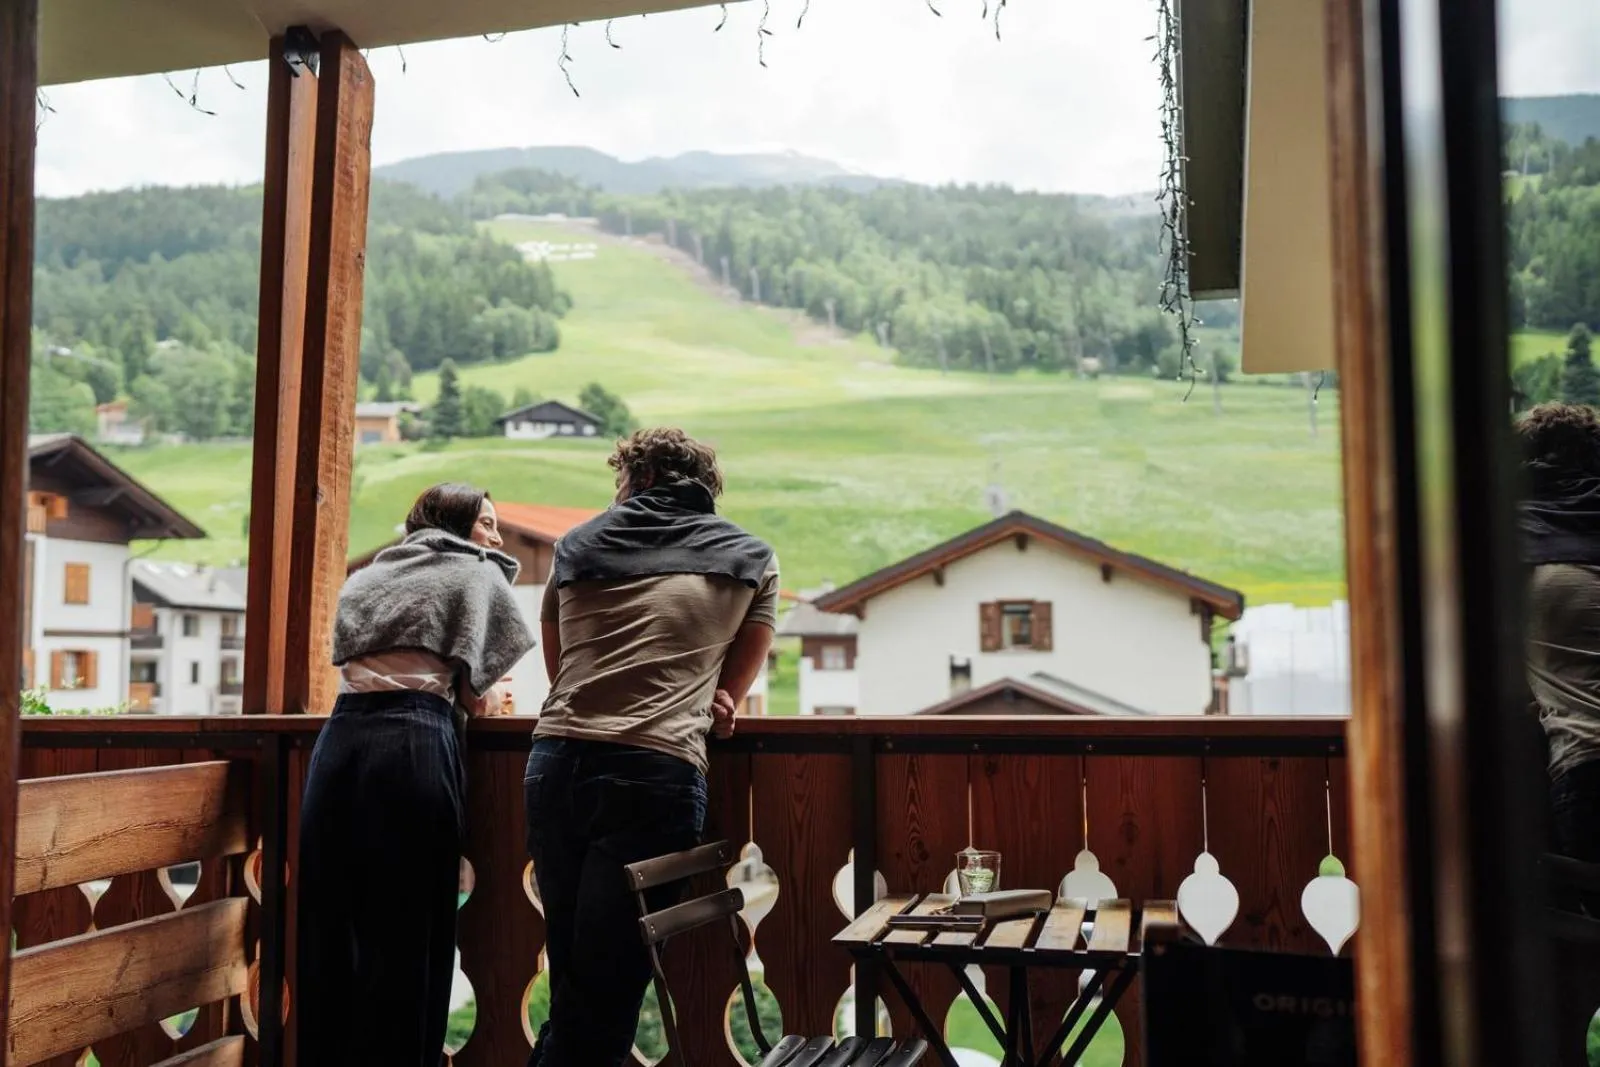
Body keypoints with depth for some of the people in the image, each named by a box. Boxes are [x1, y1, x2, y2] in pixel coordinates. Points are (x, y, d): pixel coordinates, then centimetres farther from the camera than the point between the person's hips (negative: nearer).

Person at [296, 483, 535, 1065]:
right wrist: (483, 694, 30)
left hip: (340, 740, 6)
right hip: (414, 744, -6)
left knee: (328, 927, 11)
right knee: (407, 934, 0)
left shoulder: (366, 576, 28)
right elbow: (476, 697, 7)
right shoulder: (477, 572, 11)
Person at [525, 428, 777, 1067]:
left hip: (554, 761, 3)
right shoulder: (751, 562, 14)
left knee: (573, 979, 16)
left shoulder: (578, 546, 18)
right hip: (657, 772, -3)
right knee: (605, 995, 1)